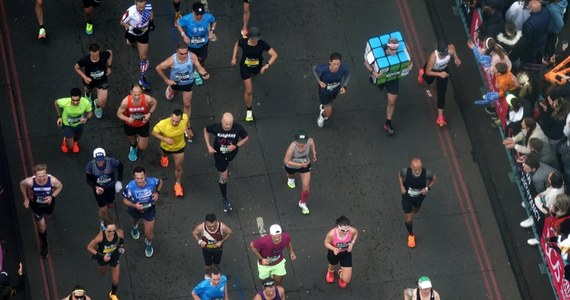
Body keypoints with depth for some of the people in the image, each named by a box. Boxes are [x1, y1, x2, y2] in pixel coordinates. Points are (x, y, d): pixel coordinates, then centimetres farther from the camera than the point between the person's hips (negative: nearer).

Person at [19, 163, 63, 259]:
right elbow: (22, 184, -12)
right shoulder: (30, 181, -38)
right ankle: (44, 245, 35)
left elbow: (60, 186, -14)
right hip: (36, 205, -1)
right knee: (42, 227, 6)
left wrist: (52, 196, -29)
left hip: (48, 203, 1)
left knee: (48, 213, 36)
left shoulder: (52, 180, -38)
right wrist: (26, 198, -6)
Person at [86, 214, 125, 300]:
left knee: (115, 281, 15)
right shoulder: (100, 237, -43)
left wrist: (122, 247, -23)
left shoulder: (119, 232, -35)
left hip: (115, 257, 1)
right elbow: (89, 247, -25)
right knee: (103, 273, 32)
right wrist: (101, 256, -30)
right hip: (103, 257, -1)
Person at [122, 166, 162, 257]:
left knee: (149, 235, 8)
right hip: (135, 209, 0)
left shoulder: (152, 182, -33)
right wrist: (134, 205, -38)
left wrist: (157, 192, -20)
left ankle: (149, 244, 46)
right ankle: (135, 227, 77)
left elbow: (160, 181, -7)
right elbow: (125, 200, -20)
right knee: (134, 220, 37)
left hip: (149, 209, 0)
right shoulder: (130, 187, -38)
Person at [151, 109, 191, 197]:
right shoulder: (163, 124, -46)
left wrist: (188, 129, 0)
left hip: (179, 146, 0)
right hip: (166, 146, 0)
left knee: (179, 167, 10)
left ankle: (178, 184, 39)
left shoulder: (185, 118, -37)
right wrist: (164, 139, -40)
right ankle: (164, 156, 76)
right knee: (164, 153, 36)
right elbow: (154, 132, -27)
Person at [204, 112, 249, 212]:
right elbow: (206, 130, -10)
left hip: (231, 152, 1)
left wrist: (236, 146, -29)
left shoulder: (238, 128, -33)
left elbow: (246, 138, -14)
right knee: (223, 177, 5)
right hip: (219, 153, -1)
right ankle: (224, 199, 23)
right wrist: (209, 146, -16)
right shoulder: (216, 127, -33)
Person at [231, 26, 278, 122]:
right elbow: (237, 44, -1)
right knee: (249, 91, -4)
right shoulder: (243, 42, -28)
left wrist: (267, 65, -41)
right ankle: (249, 110, 16)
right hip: (245, 67, -1)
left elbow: (274, 55, -31)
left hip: (257, 67, 1)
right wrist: (234, 58, -3)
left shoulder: (262, 44, -31)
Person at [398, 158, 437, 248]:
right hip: (407, 196, -2)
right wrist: (401, 186, -18)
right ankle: (411, 235, 37)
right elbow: (400, 174, -9)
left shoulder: (426, 173, -37)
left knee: (415, 210, 34)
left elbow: (434, 179, -12)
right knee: (408, 219, 6)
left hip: (419, 196, 2)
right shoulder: (406, 171, -36)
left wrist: (427, 188, -25)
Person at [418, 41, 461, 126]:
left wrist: (456, 58, -14)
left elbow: (452, 46, -10)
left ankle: (440, 116, 14)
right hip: (432, 70, -1)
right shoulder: (433, 57, -48)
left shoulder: (450, 50, -39)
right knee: (428, 81, 35)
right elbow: (428, 72, -34)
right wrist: (439, 74, -44)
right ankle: (422, 75, 73)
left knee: (441, 93, 1)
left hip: (443, 69, 1)